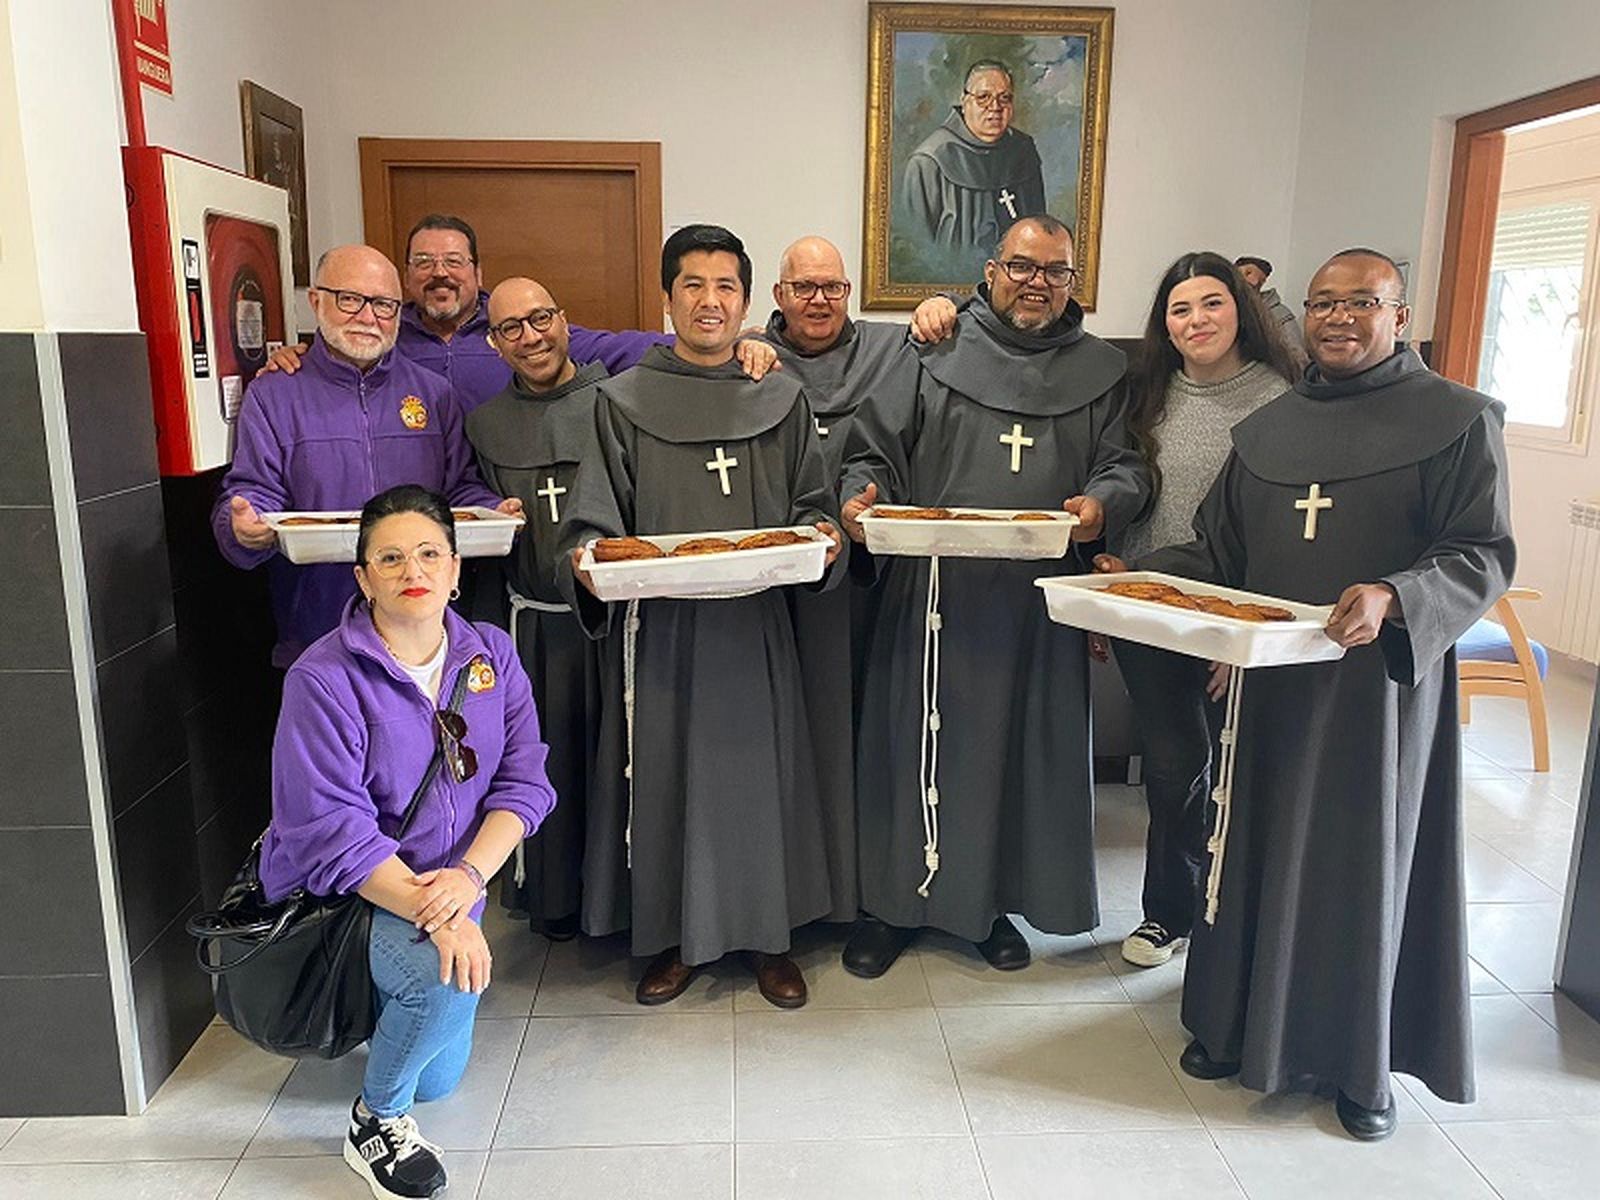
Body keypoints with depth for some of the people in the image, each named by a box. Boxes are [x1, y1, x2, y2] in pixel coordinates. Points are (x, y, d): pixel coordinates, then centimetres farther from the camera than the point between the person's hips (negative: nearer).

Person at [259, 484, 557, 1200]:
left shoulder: (490, 655, -4)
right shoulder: (324, 679, -20)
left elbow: (523, 782, -7)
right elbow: (332, 832, -24)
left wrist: (467, 877, -23)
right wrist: (434, 915, -32)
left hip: (446, 888, 5)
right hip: (339, 894, -5)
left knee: (438, 1081, 14)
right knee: (446, 976, -34)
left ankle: (375, 1007, 47)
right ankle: (375, 1121, -3)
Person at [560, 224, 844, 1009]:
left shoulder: (781, 399, 8)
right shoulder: (624, 401, 3)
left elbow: (812, 503, 11)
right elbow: (597, 515, 3)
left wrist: (821, 533, -10)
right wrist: (588, 556, -17)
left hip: (756, 621, 1)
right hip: (663, 621, -1)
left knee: (758, 766, 7)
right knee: (665, 770, 5)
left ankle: (769, 937, 24)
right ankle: (673, 937, 23)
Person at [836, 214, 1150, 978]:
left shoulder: (1099, 371, 13)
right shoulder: (935, 357, 7)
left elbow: (1125, 465, 9)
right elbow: (874, 447, 4)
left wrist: (1104, 502, -14)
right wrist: (862, 492, -18)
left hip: (1040, 600, 2)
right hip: (933, 593, -1)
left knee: (1021, 744, 9)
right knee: (917, 740, 4)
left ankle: (994, 900, 28)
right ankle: (895, 901, 21)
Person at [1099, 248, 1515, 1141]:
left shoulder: (1456, 419, -3)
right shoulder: (1267, 429, 12)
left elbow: (1485, 555, -8)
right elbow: (1217, 550, 12)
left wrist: (1393, 597, -27)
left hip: (1380, 682, -4)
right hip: (1268, 678, 5)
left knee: (1364, 859, 6)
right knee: (1257, 847, 11)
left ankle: (1361, 1058, 25)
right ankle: (1244, 1024, 29)